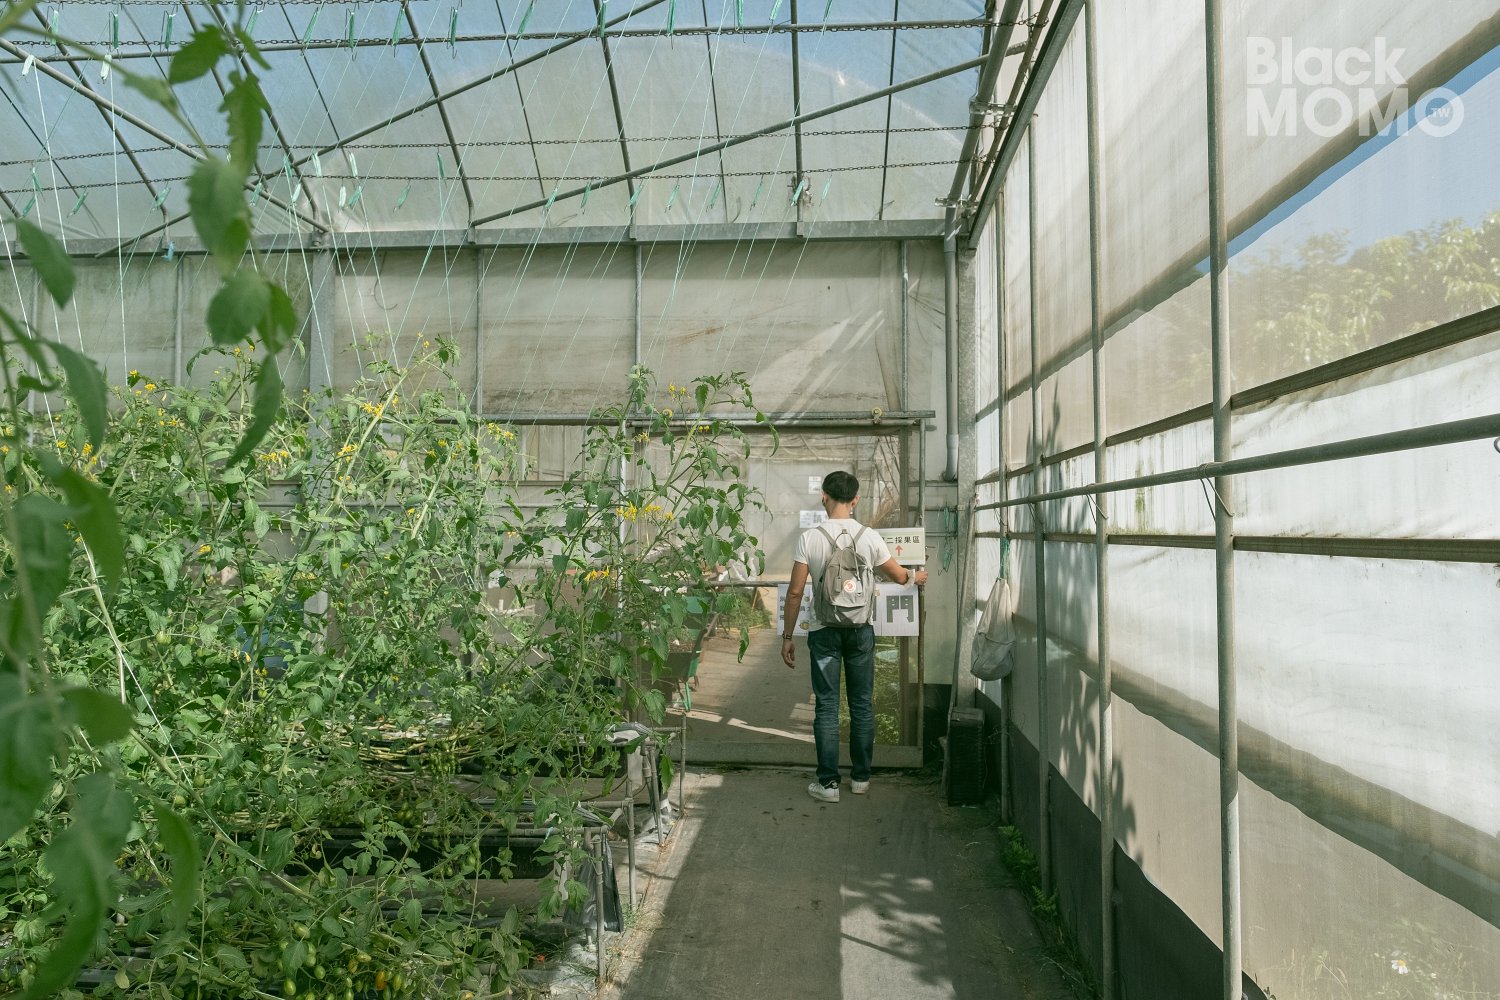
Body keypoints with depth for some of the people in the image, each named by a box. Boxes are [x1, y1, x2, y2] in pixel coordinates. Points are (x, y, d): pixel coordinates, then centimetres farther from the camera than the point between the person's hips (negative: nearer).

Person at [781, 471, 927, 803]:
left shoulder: (809, 538, -9)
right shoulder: (870, 538, -5)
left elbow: (795, 592, -8)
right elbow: (899, 576, 9)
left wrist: (787, 636, 1)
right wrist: (917, 576, 32)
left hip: (824, 631, -1)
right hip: (861, 630, 2)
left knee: (826, 707, 5)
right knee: (862, 705, 13)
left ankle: (828, 783, 8)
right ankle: (860, 777, 22)